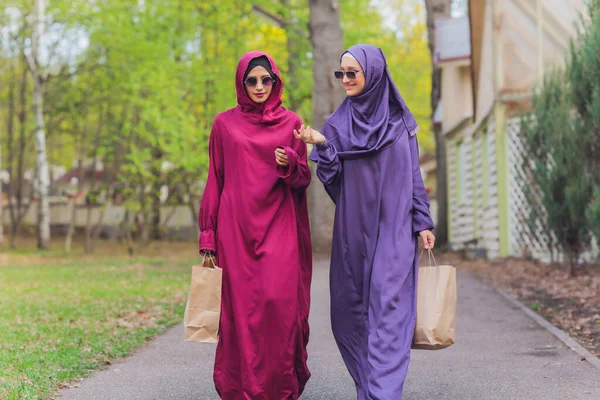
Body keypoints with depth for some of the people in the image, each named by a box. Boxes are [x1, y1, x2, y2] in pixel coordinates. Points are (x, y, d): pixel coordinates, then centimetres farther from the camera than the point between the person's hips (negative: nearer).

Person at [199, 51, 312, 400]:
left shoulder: (291, 123, 10)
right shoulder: (225, 123, 9)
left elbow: (304, 180, 10)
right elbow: (215, 181, 9)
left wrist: (290, 164, -14)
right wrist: (207, 235, 4)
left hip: (279, 228, 0)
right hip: (236, 227, 0)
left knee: (279, 302, -11)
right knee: (241, 307, -4)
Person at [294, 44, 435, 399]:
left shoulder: (400, 120, 5)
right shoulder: (338, 123, 5)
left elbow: (413, 173, 7)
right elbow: (332, 178, -2)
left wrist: (423, 222, 1)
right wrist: (321, 146, -19)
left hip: (394, 229, -2)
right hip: (353, 228, 2)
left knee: (388, 308, -10)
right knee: (351, 309, 5)